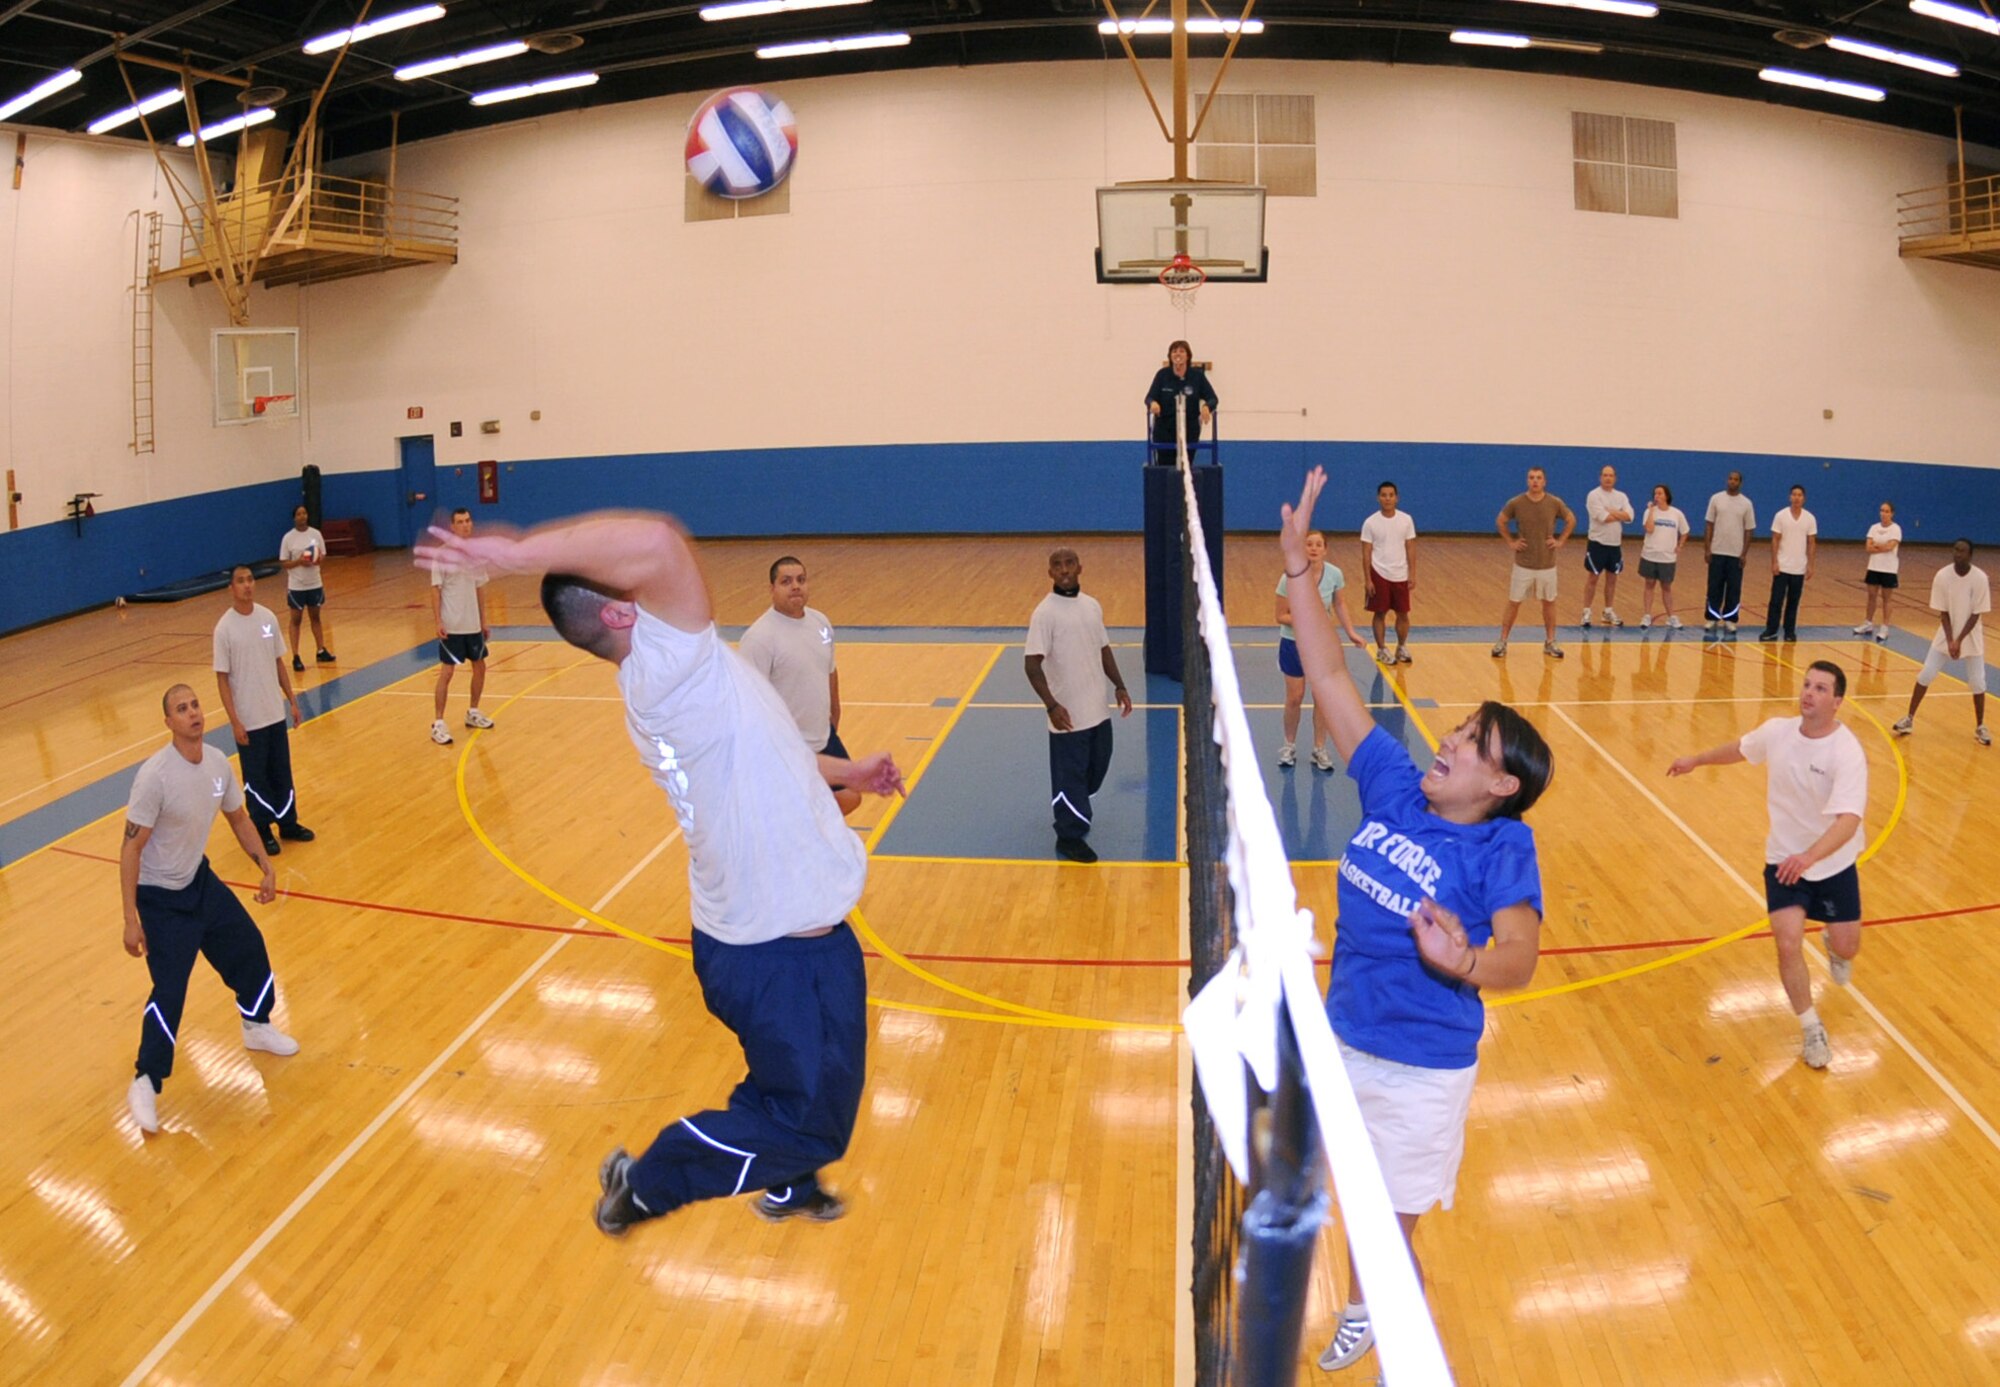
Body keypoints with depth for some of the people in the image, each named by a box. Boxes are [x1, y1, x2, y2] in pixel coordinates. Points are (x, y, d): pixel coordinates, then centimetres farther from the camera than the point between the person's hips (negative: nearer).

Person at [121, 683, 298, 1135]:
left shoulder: (217, 762, -8)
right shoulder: (155, 775, -28)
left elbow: (238, 819, 10)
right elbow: (131, 849, -24)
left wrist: (266, 868, 7)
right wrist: (131, 920, -25)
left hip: (201, 879, 7)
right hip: (160, 896, -7)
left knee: (249, 947, 14)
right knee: (169, 991, -9)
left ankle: (257, 1027, 39)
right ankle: (145, 1084, 7)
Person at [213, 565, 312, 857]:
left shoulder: (268, 618, 0)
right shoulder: (225, 628, -13)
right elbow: (222, 678, -11)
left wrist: (292, 700, 9)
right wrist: (234, 721, -14)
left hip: (275, 712, 4)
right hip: (248, 719, -4)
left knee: (282, 772, 14)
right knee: (256, 777, 7)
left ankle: (288, 823, 28)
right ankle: (261, 830, 20)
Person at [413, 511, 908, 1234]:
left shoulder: (661, 685, 3)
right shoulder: (666, 664, -27)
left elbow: (753, 754, 21)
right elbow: (658, 543, -47)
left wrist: (846, 771, 32)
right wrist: (515, 552, -39)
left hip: (759, 932, 10)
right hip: (781, 950, -10)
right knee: (808, 1115, 6)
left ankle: (788, 1187, 54)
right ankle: (645, 1184, 22)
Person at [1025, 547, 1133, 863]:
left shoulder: (1092, 606, 6)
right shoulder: (1045, 614, -14)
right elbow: (1033, 665, -18)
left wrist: (1119, 686, 11)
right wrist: (1051, 705, -26)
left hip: (1098, 710, 7)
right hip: (1068, 716, -7)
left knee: (1096, 769, 18)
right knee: (1070, 775, 2)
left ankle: (1075, 813, 41)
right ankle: (1069, 837, 16)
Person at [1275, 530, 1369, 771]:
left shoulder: (1334, 574, -14)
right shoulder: (1290, 578, -22)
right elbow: (1281, 616, -16)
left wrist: (1351, 631, 0)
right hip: (1293, 643, -2)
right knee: (1294, 699, 8)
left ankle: (1319, 750, 21)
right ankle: (1289, 746, 28)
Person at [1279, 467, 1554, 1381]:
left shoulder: (1502, 846, -18)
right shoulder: (1393, 788, -4)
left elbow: (1519, 957, -29)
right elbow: (1330, 678, -3)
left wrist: (1462, 962, -51)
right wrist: (1297, 565, -5)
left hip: (1421, 1069, -5)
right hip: (1344, 1040, 6)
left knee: (1387, 1227, 9)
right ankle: (1364, 1310, 51)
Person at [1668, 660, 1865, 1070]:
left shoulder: (1847, 752, -26)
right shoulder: (1777, 731, -12)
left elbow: (1848, 819, -38)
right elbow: (1739, 748, 12)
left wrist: (1810, 856, -54)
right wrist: (1695, 760, 27)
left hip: (1834, 865, -2)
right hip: (1784, 861, 2)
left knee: (1846, 948, 8)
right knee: (1789, 945, -12)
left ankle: (1833, 946, 49)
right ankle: (1812, 1030, 10)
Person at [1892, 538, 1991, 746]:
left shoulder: (1980, 578, -17)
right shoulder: (1942, 576, -14)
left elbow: (1976, 614, -14)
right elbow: (1943, 612, -10)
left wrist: (1959, 640, -19)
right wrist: (1950, 640, -18)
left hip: (1971, 637, -1)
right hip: (1946, 634, 1)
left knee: (1977, 682, -1)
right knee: (1925, 675, -3)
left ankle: (1980, 727, 15)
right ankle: (1909, 719, 10)